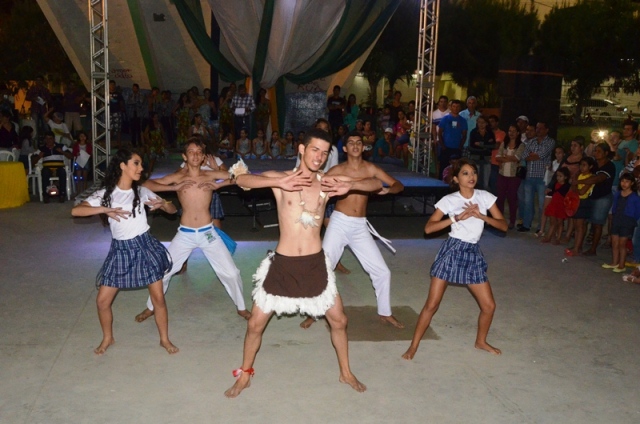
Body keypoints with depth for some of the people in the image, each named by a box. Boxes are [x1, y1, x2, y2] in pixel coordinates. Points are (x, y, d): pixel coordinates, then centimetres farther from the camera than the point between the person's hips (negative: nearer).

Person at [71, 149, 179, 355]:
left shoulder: (141, 192, 1)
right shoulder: (105, 194, -4)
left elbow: (172, 209, 5)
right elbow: (75, 211, -15)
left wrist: (163, 203, -18)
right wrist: (105, 209, -26)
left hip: (144, 246, 0)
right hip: (120, 250, 0)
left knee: (158, 297, 2)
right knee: (102, 300, 2)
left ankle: (164, 339, 21)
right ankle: (107, 338, 28)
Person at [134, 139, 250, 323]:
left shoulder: (210, 175, -3)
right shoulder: (177, 177, -4)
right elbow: (147, 184, -9)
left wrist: (218, 185, -15)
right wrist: (174, 188, -19)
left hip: (208, 233, 0)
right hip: (184, 234, 0)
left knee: (231, 272, 2)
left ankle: (241, 308, 25)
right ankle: (151, 307, 31)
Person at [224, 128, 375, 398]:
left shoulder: (327, 182, -2)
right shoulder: (281, 178, -6)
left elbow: (376, 185, -4)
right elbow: (241, 180, -23)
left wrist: (349, 186, -23)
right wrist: (279, 183, -35)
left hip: (315, 264, 2)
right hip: (282, 264, -2)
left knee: (339, 321, 12)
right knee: (255, 324, 6)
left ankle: (346, 373, 36)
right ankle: (245, 375, 31)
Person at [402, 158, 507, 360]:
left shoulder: (485, 197, 2)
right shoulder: (449, 200, -7)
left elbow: (503, 225, -1)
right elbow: (428, 228, -14)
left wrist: (481, 215, -16)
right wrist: (457, 217, -21)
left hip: (472, 253, 4)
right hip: (451, 251, -3)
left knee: (489, 305, 7)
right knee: (432, 304, -4)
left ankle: (481, 341, 33)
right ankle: (413, 346, 8)